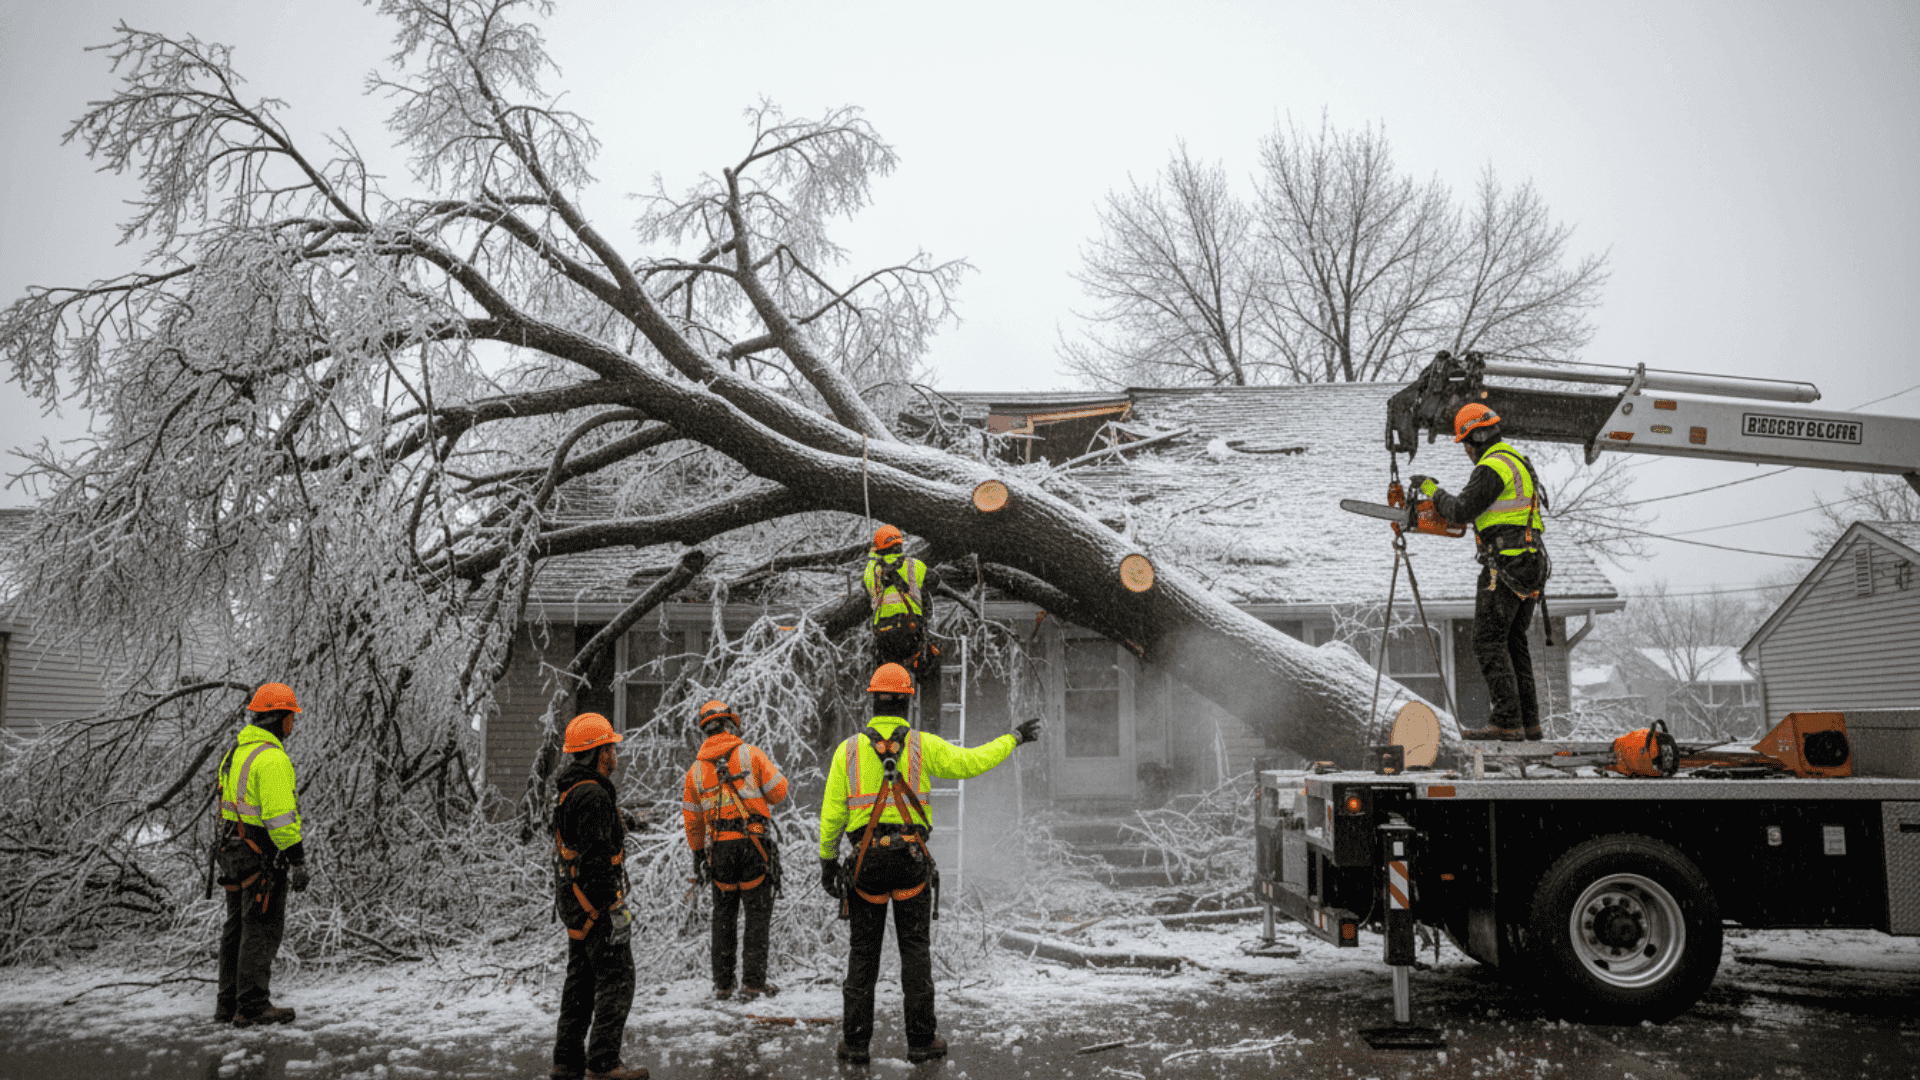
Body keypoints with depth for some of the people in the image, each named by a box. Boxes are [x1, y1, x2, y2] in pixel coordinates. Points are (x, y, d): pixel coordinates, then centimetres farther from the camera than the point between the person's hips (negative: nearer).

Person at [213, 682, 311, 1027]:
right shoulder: (272, 758, -19)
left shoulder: (237, 751, 14)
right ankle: (253, 1007, 0)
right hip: (263, 856, -10)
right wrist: (297, 860, -19)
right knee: (262, 930, -3)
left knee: (238, 928, 15)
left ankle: (228, 1004, 22)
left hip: (234, 849, 10)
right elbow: (279, 816, -23)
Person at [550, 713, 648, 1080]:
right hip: (598, 902, -10)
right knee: (616, 981, -3)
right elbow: (597, 858, -25)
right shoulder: (593, 795, -21)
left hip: (576, 901, 10)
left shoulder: (571, 791, 13)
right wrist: (613, 911, -22)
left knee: (581, 980, 15)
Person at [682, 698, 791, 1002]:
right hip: (753, 842, -3)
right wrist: (762, 772, 17)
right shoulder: (751, 753, -2)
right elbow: (778, 792, -2)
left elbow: (691, 820, 15)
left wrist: (698, 853, 27)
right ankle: (753, 983, 2)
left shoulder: (696, 769, 9)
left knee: (723, 916, 15)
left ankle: (723, 984, 18)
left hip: (719, 849, 3)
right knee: (758, 914, 4)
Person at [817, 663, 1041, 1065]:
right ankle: (921, 1039, 10)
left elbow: (832, 812, 1)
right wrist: (1014, 738, 12)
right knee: (915, 949, 8)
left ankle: (855, 1041, 11)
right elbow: (971, 762, -1)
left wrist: (827, 860, 12)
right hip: (911, 857, -1)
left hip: (866, 859, 1)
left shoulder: (848, 749, 0)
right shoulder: (924, 745, -2)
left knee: (863, 952, 9)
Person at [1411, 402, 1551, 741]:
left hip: (1506, 566, -10)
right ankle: (1529, 722, 14)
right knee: (1514, 642, 14)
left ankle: (1506, 723, -11)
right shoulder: (1519, 461, 21)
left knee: (1489, 642, -8)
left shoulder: (1493, 466, -13)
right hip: (1532, 563, 10)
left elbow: (1462, 510, -16)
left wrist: (1432, 490, 0)